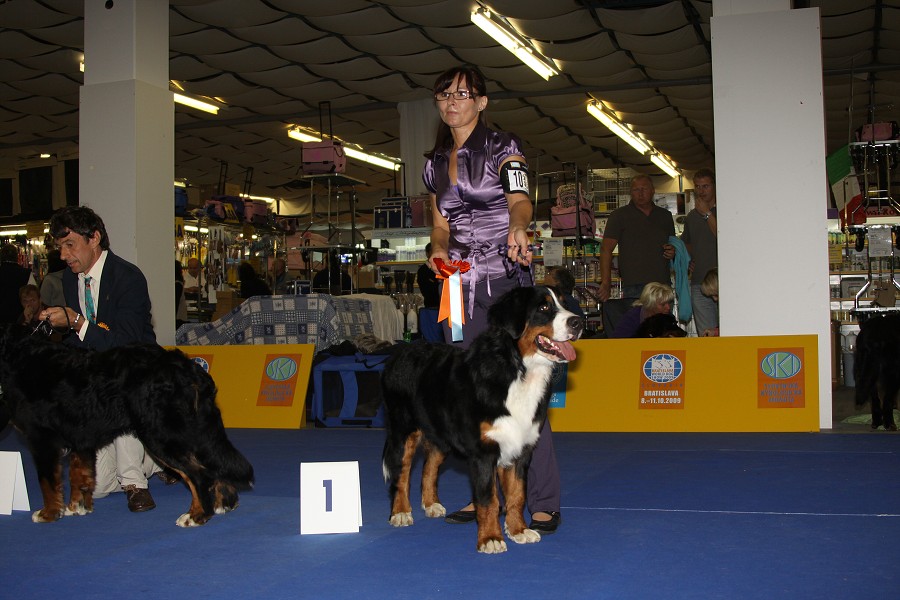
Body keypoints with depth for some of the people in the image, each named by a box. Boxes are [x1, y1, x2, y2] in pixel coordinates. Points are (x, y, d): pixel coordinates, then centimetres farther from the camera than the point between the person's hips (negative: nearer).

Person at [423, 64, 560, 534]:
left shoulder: (502, 148, -1)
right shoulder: (435, 164, 15)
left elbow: (519, 199, -18)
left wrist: (517, 228, -41)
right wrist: (439, 251, -2)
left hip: (505, 280, -6)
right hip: (459, 286, 6)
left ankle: (544, 504, -4)